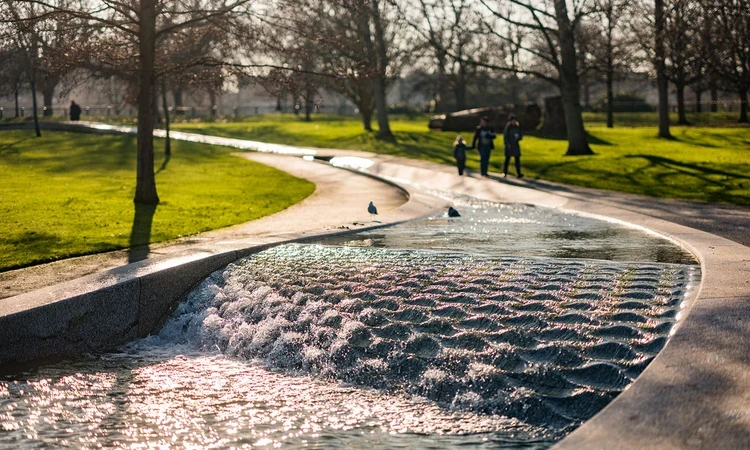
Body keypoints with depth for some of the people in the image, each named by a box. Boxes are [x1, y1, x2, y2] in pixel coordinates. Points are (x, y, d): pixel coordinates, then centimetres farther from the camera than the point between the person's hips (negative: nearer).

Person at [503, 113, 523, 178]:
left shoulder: (518, 127, 7)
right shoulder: (508, 127, -4)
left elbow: (521, 135, 12)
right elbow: (505, 136, -5)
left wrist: (518, 138, -9)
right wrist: (507, 143, -14)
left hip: (516, 145, 4)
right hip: (509, 145, -4)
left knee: (517, 159, -3)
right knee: (507, 159, 0)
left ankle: (519, 173, -5)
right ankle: (505, 173, 8)